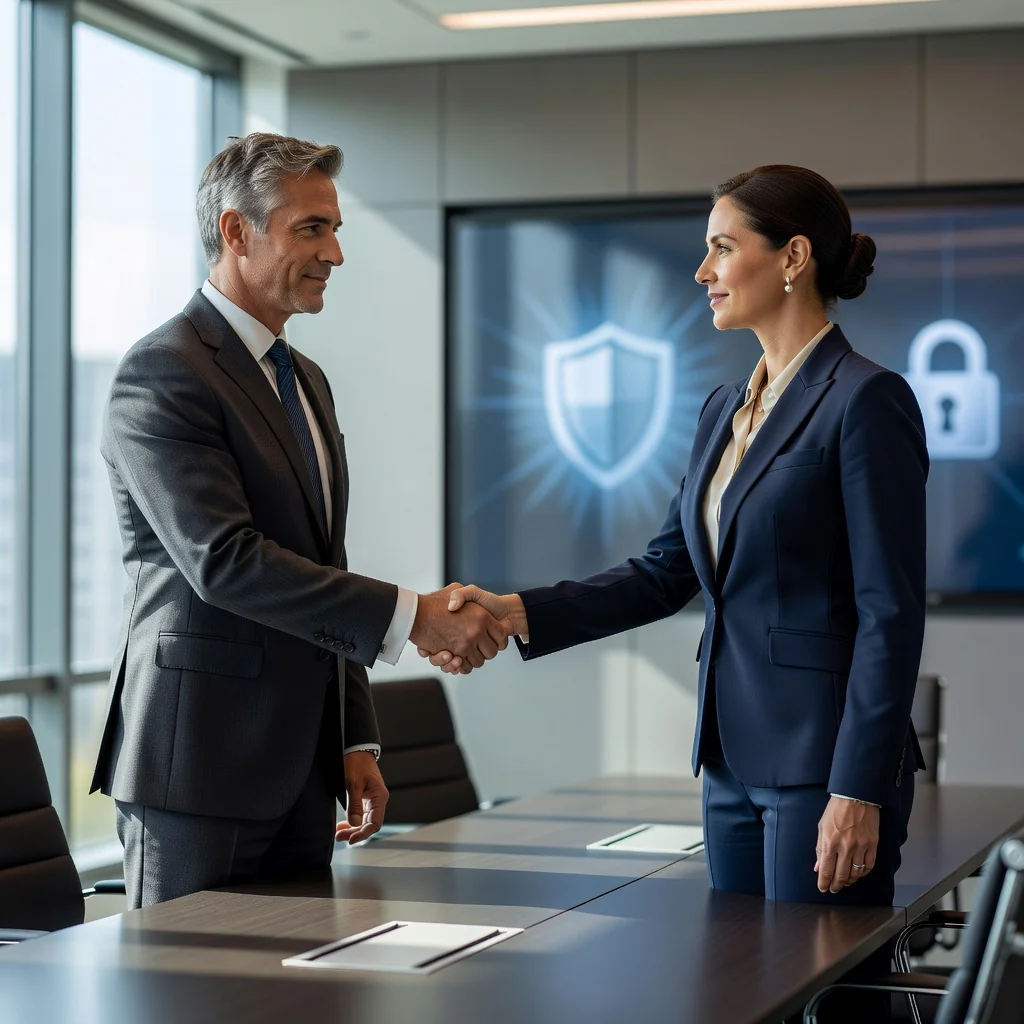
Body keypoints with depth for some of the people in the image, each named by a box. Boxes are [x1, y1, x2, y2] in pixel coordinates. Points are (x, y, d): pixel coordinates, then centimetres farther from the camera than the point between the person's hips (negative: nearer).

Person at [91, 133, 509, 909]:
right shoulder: (164, 373, -11)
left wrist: (356, 742, 14)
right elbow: (224, 560, -22)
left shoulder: (306, 379, 17)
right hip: (201, 764, -8)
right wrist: (409, 616, -23)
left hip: (300, 770, 8)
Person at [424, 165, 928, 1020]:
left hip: (825, 762, -8)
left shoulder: (866, 400, -12)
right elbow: (667, 572, 13)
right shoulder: (727, 410, 14)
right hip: (735, 758, 8)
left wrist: (859, 794, -19)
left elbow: (891, 614, -15)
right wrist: (519, 614, 1)